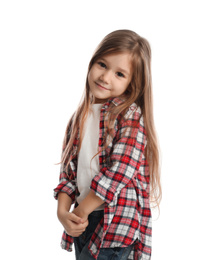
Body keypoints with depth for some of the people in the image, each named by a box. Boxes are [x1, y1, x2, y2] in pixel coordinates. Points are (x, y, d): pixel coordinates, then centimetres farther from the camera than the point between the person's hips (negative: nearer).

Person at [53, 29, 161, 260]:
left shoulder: (131, 115, -11)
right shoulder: (81, 117, 8)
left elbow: (120, 170, -19)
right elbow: (68, 169, 8)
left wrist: (81, 210, -13)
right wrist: (63, 211, -7)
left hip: (117, 224, -6)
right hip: (83, 220, 6)